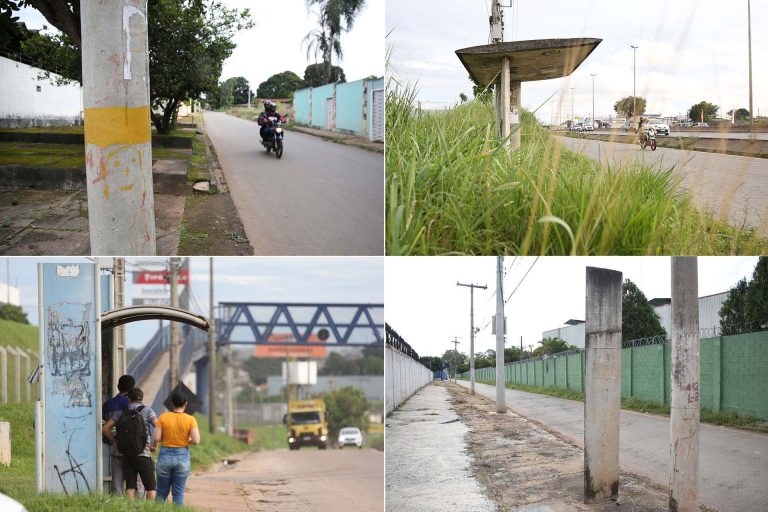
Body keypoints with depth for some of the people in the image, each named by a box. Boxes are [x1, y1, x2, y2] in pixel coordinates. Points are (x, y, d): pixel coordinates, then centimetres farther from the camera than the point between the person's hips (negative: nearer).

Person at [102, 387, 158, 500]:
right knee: (151, 487, 5)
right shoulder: (147, 411, -5)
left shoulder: (120, 412, 5)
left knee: (130, 487, 7)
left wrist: (116, 441, 11)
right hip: (143, 455, -3)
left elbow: (105, 428, 3)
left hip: (126, 456, 3)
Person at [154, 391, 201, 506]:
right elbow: (196, 440, -13)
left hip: (165, 455, 0)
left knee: (162, 492, 12)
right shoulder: (190, 420, -6)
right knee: (179, 493, 5)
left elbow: (156, 438, -9)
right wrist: (187, 441, 7)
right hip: (182, 456, 0)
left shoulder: (163, 417, -4)